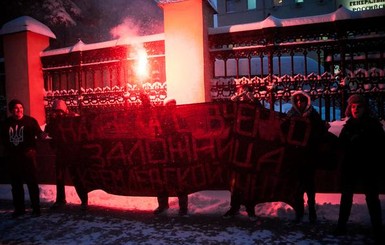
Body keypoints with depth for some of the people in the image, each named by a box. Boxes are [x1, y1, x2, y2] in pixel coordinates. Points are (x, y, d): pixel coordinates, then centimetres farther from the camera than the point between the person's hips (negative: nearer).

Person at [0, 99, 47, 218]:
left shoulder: (30, 120, -5)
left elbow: (39, 133, -10)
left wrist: (42, 135, -30)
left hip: (27, 155, -4)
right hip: (12, 157, 4)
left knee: (32, 182, 0)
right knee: (16, 184, 12)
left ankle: (36, 208, 10)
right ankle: (19, 208, 25)